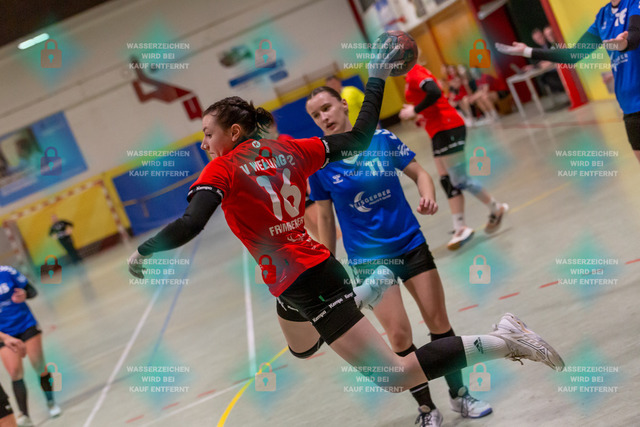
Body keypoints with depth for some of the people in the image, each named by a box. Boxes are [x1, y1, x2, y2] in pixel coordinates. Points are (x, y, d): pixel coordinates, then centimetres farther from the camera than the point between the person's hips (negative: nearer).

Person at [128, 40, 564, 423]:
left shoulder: (222, 170, -10)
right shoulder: (289, 150, 8)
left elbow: (189, 226, -23)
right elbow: (358, 138, 8)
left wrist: (142, 252, -7)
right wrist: (376, 80, 17)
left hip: (308, 284, -9)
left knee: (395, 376, -9)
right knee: (300, 350, 38)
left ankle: (501, 341, -14)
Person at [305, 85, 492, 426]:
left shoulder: (382, 139, -5)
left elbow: (419, 173, 2)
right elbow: (325, 218, 0)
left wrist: (428, 195, -19)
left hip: (411, 244, 2)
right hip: (368, 259, -2)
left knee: (438, 321, 5)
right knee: (399, 334, -7)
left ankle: (459, 394, 25)